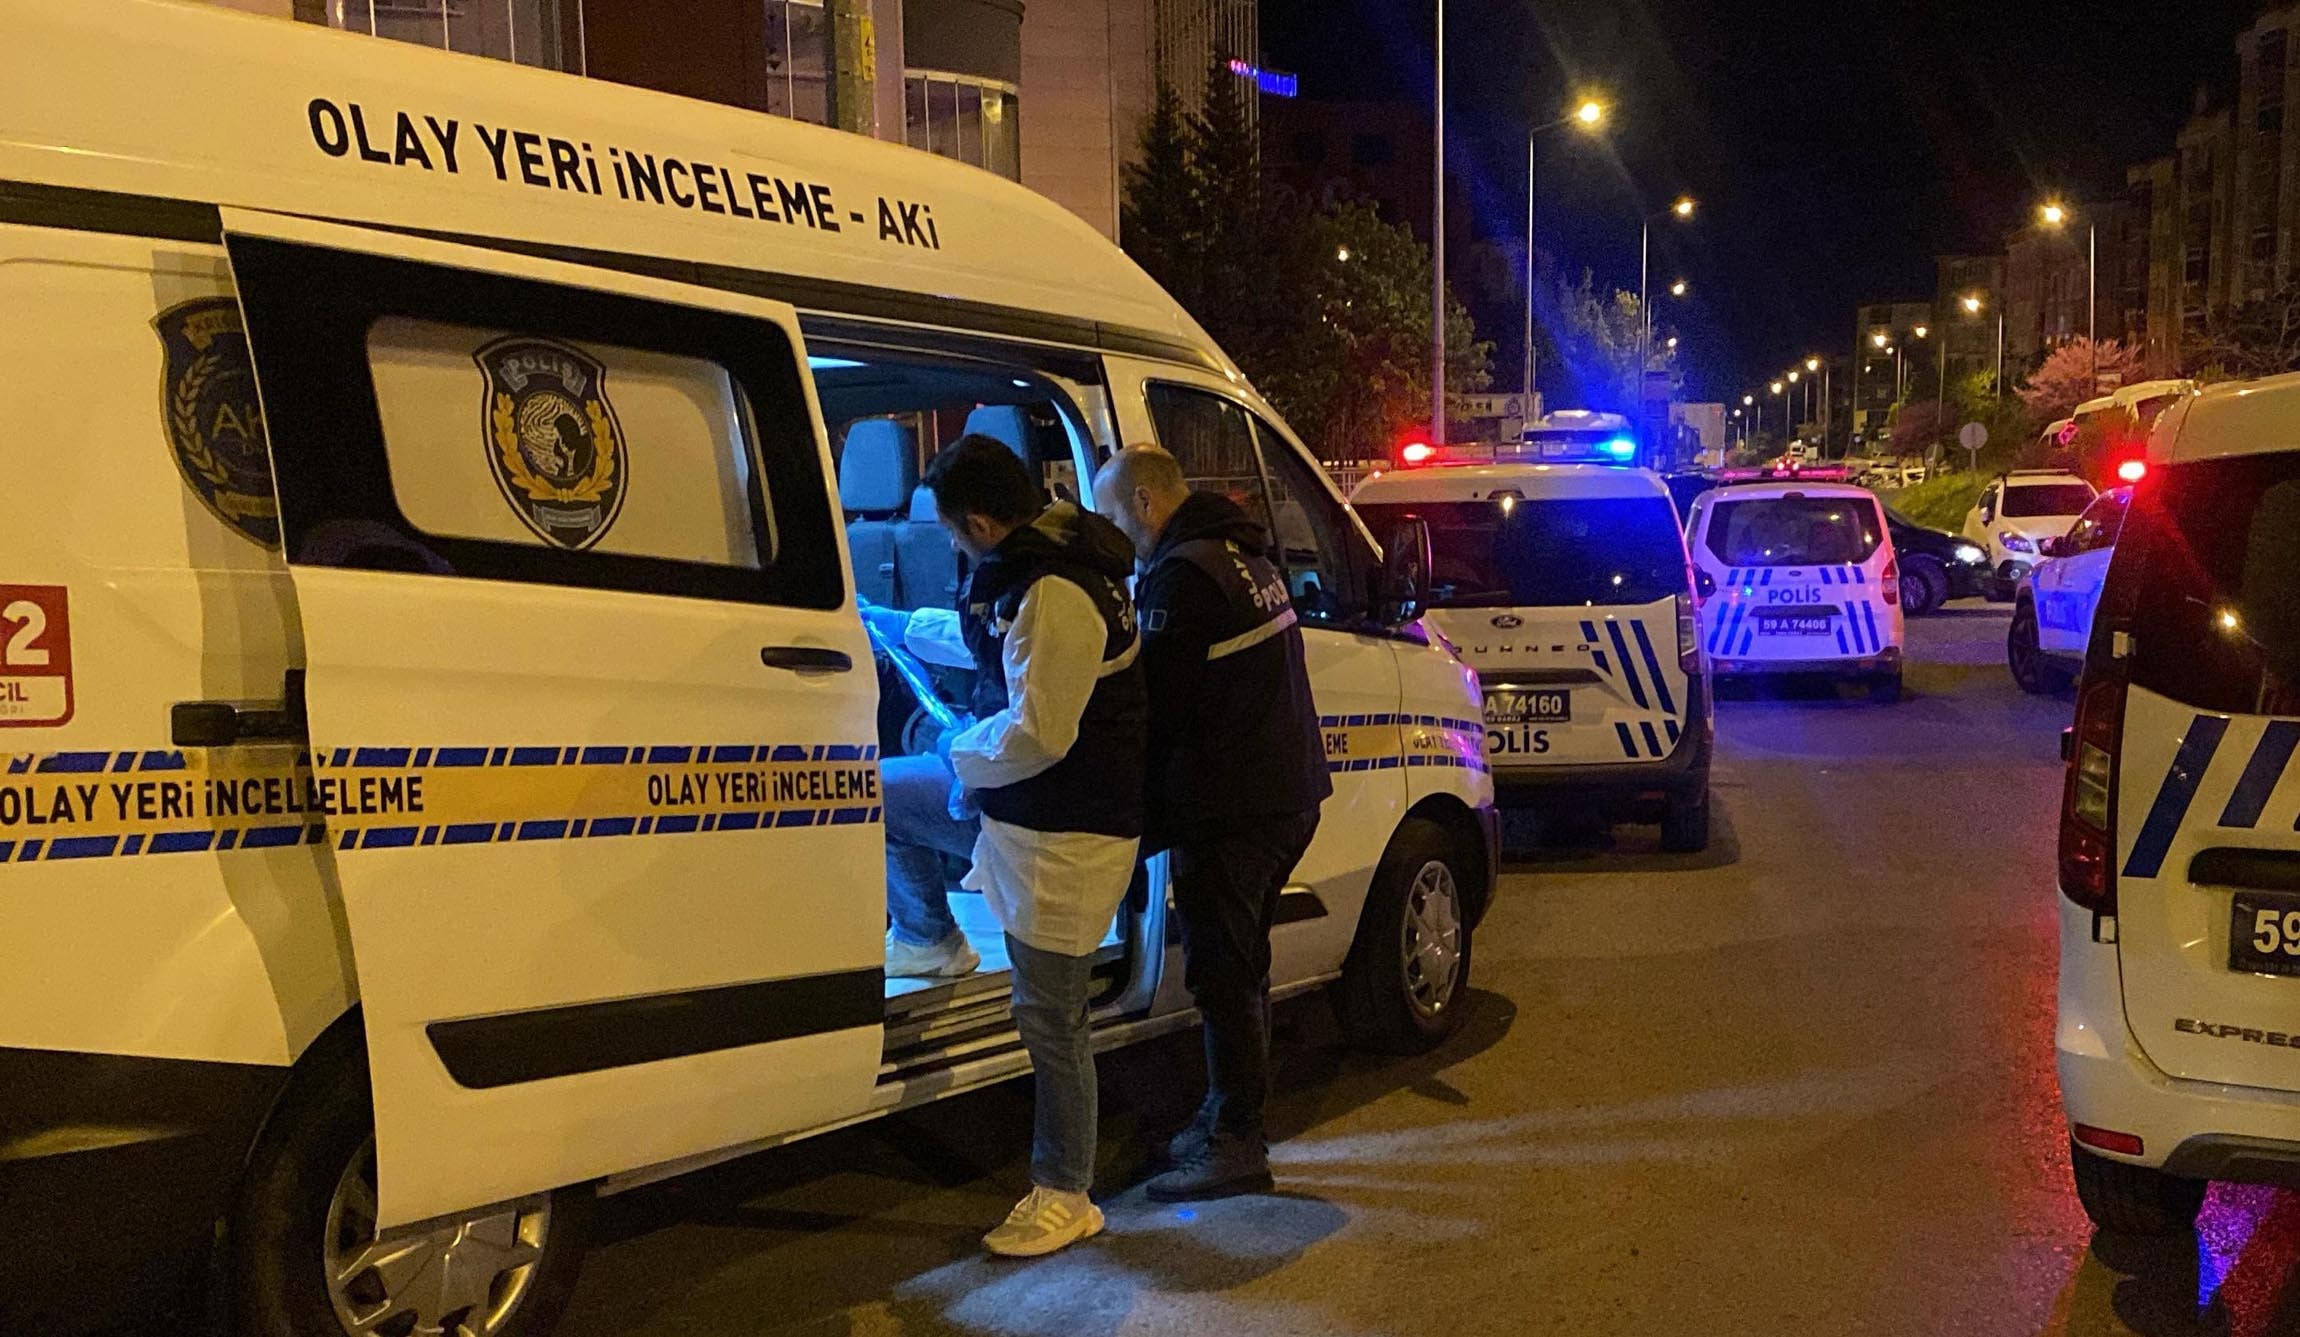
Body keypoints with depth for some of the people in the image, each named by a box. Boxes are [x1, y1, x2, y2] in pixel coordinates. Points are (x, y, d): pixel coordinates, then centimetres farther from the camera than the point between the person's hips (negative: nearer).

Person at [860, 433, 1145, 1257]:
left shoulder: (1055, 594, -27)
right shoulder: (1033, 568, 8)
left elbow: (1037, 733, -28)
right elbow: (991, 640, 31)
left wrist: (962, 754, -9)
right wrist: (900, 627, 41)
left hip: (1067, 829, -10)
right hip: (1016, 801, 10)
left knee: (1050, 1014, -1)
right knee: (879, 789, 20)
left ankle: (1066, 1196, 14)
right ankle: (933, 943, 36)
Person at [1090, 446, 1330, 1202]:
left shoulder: (1184, 575, -17)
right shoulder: (1244, 558, 16)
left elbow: (1157, 704, -19)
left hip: (1229, 811, -10)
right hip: (1286, 795, 10)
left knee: (1223, 976, -2)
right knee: (1241, 970, 19)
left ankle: (1236, 1145, 4)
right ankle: (1226, 1122, 30)